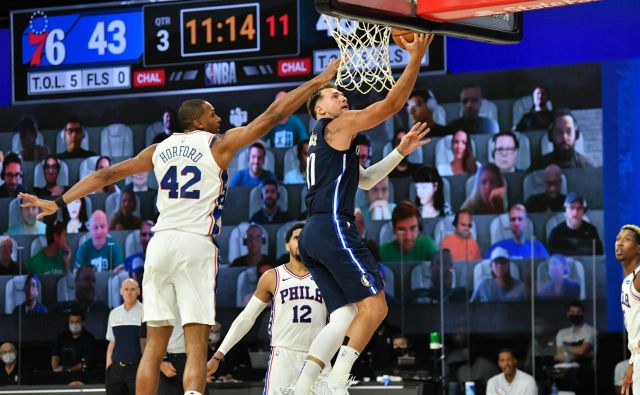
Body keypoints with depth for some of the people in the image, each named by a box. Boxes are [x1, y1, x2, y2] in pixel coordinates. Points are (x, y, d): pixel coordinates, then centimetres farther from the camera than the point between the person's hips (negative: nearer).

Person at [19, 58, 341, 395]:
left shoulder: (159, 150, 16)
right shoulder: (219, 144, 4)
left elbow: (106, 174, 17)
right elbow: (272, 116, 3)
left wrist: (59, 203, 21)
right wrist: (320, 80, 9)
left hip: (160, 242, 4)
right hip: (197, 243, -4)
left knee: (155, 343, 8)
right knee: (196, 345, -7)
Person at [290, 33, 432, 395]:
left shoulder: (328, 141, 29)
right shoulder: (337, 126, 1)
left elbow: (364, 180, 37)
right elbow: (391, 104, -6)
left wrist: (400, 152, 30)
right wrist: (416, 59, -5)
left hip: (313, 236, 10)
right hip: (334, 229, -10)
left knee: (345, 317, 5)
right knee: (374, 306, -10)